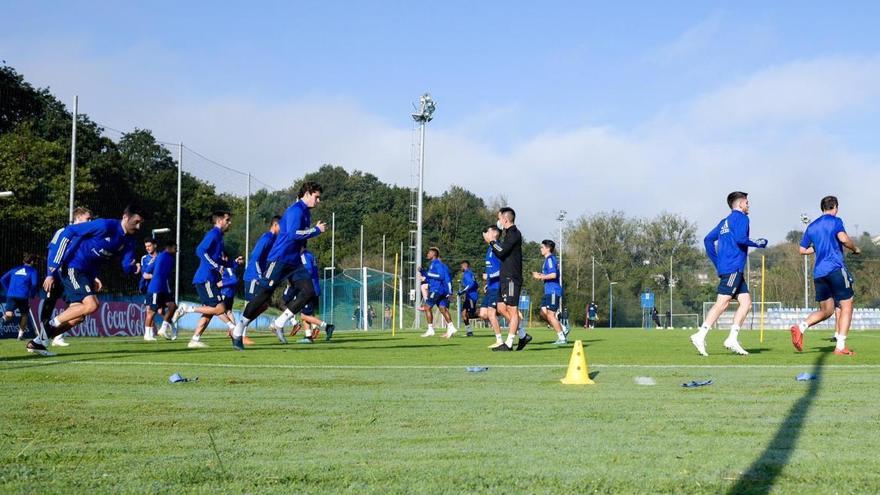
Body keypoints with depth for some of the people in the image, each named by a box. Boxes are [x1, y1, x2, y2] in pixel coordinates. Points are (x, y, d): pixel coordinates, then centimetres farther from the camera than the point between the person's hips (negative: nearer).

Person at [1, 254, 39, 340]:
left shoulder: (15, 269, 22)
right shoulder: (32, 270, 9)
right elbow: (34, 284, -8)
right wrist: (32, 295, 8)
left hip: (11, 295, 2)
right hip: (23, 296, -2)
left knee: (9, 316, -7)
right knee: (24, 314, 20)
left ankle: (6, 314, -38)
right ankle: (21, 333, 19)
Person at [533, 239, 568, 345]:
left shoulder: (550, 259, -13)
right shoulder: (548, 259, 19)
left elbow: (553, 275, -24)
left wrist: (541, 277, -14)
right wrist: (539, 275, 13)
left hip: (553, 291, -10)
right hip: (549, 291, 10)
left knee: (550, 314, -7)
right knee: (543, 313, 8)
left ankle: (562, 338, -2)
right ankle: (563, 330, 13)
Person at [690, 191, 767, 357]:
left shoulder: (725, 221, 22)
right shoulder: (741, 218, -3)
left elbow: (708, 240, 19)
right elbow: (740, 238, -18)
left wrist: (717, 263, 19)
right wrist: (757, 244, -2)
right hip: (733, 268, -9)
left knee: (746, 302, 6)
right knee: (722, 303, -13)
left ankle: (732, 339, -1)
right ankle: (700, 336, -17)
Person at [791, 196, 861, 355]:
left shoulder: (811, 226, 19)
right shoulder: (835, 221, 1)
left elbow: (802, 250, 21)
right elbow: (843, 238, -16)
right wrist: (855, 249, 1)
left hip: (818, 273, 6)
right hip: (836, 269, -6)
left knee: (825, 310, 15)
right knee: (846, 305, 1)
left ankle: (800, 327, -10)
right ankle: (840, 346, -9)